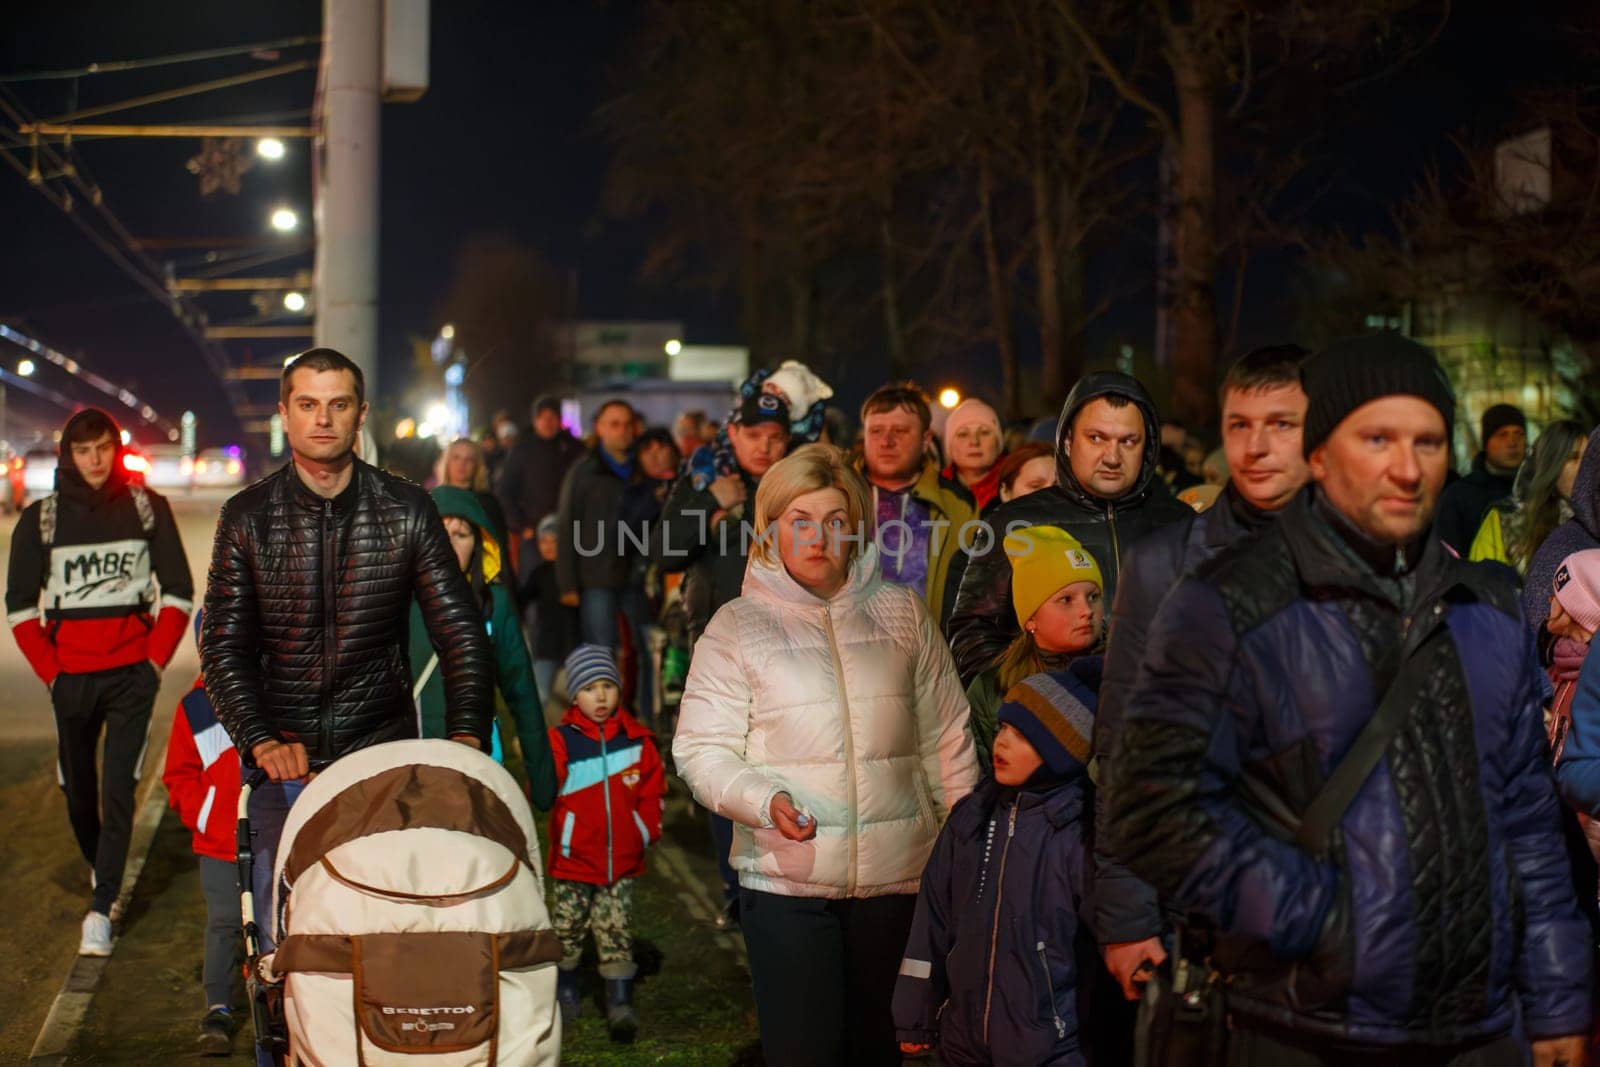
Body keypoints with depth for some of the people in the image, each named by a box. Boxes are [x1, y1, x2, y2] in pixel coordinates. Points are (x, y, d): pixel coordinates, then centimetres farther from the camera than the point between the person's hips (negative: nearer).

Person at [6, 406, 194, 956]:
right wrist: (50, 671, -2)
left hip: (132, 672, -2)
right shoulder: (41, 518, 3)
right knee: (77, 787, 10)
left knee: (118, 788, -9)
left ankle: (101, 909, -9)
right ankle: (101, 871, 36)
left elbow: (178, 591, 5)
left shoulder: (148, 508, 2)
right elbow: (20, 605, 6)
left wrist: (155, 661, -3)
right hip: (71, 676, 2)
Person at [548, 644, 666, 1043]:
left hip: (623, 859, 1)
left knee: (616, 932, 2)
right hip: (573, 859, -1)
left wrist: (647, 829, 4)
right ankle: (565, 990, 33)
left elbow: (653, 788, 11)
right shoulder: (560, 741, -9)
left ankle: (620, 1002, 6)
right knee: (567, 930, 13)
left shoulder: (636, 738, 1)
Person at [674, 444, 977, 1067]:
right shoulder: (736, 626, 2)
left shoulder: (901, 612, 9)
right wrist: (766, 800, -20)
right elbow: (701, 750, -2)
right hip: (786, 879, -2)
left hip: (898, 875, 2)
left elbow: (945, 739, 11)